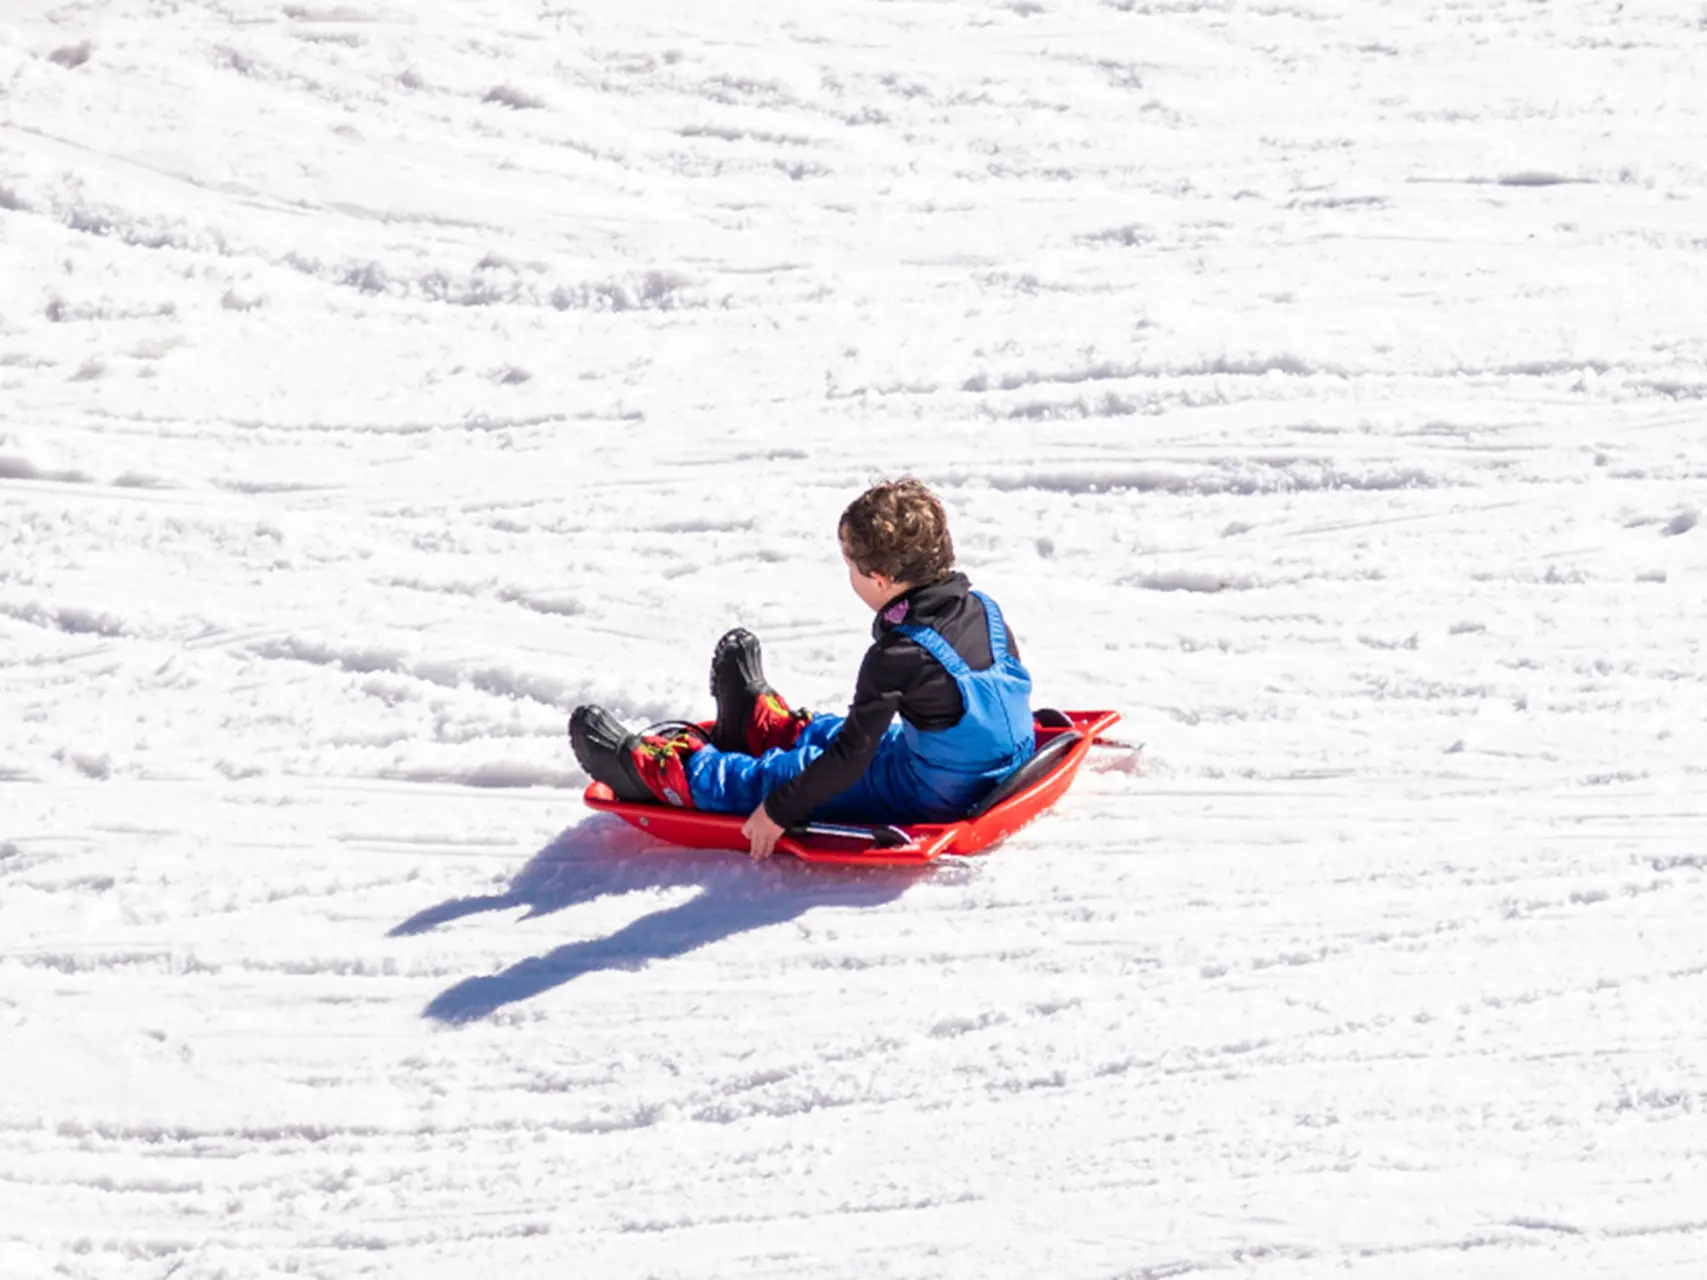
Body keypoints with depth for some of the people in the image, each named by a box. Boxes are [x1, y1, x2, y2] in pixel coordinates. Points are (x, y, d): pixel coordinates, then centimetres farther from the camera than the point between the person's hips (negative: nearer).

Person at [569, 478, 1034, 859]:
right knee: (822, 733, 30)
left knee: (774, 777, 8)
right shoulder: (983, 607, -5)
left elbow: (852, 755, -26)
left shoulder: (899, 657, -28)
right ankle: (756, 719, 60)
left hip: (928, 799, -7)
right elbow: (1012, 680, 12)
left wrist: (780, 811, -17)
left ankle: (639, 764, 22)